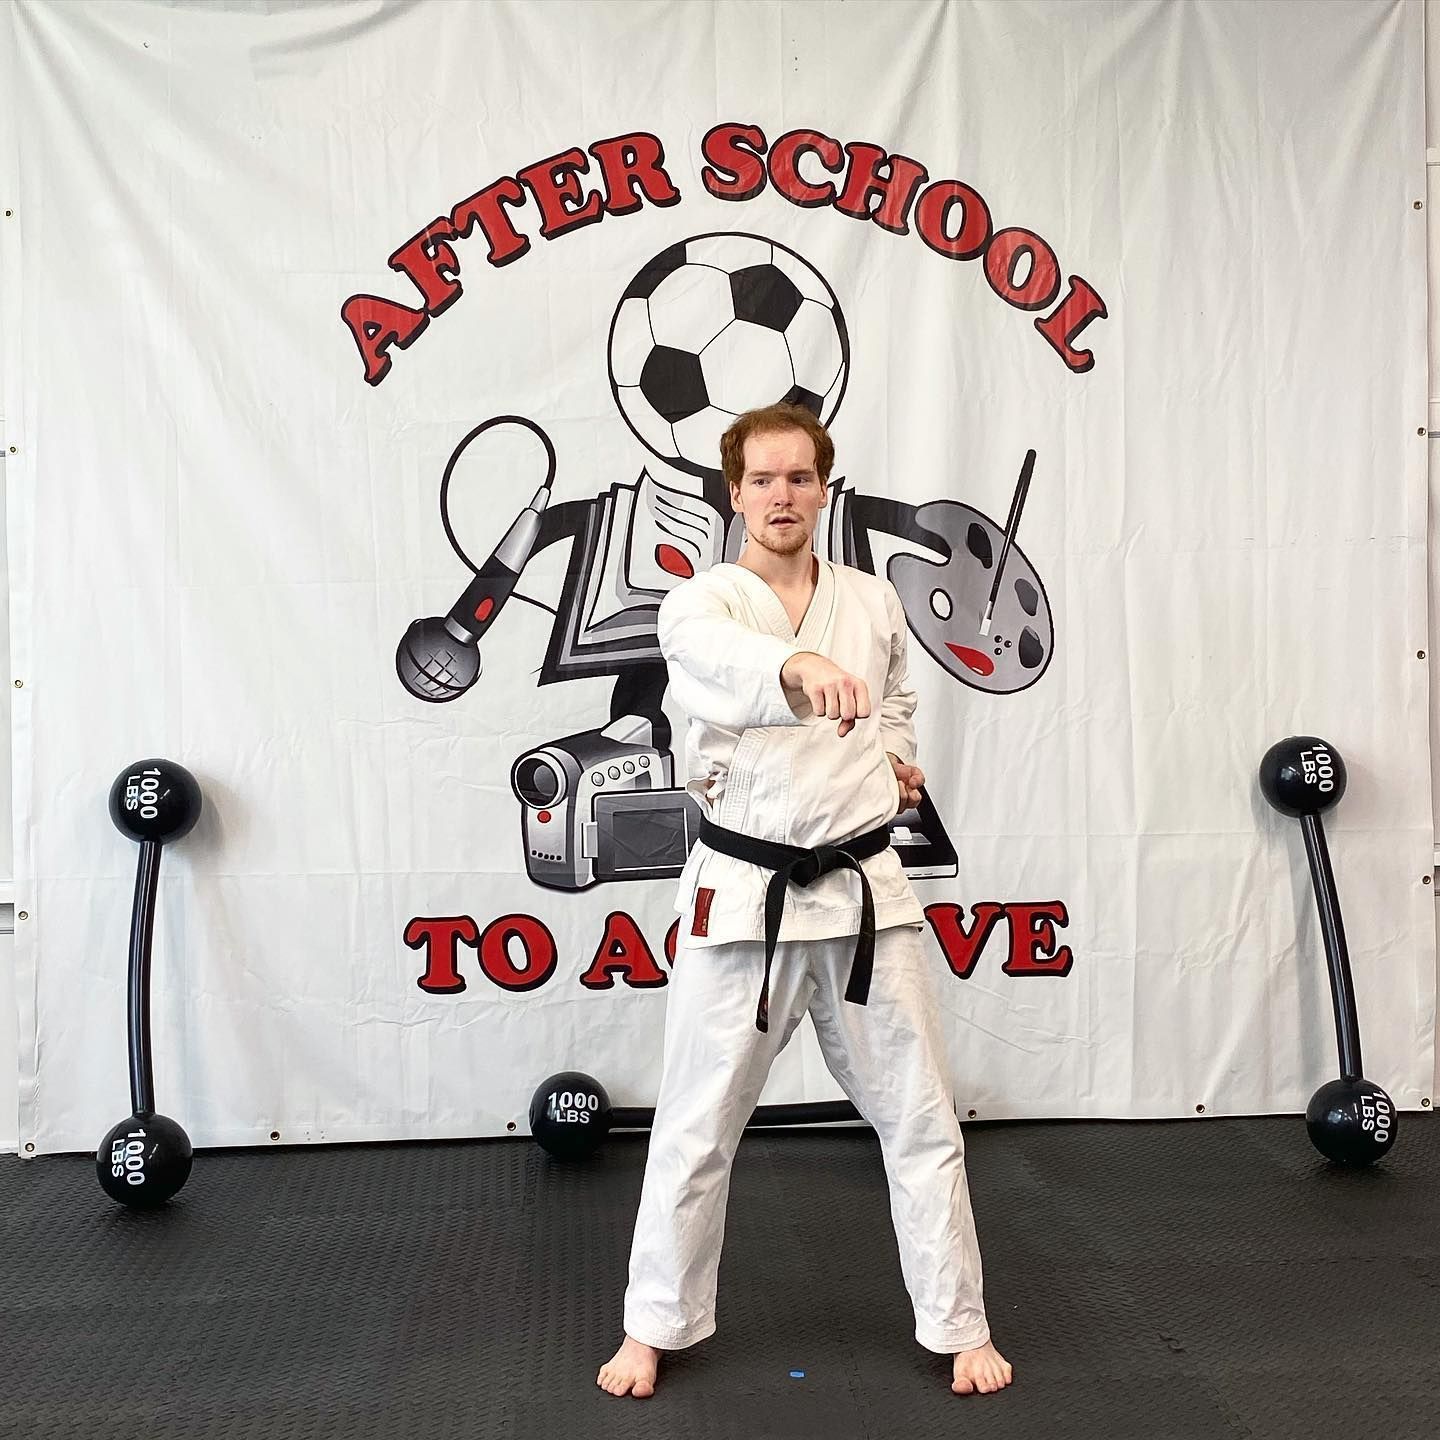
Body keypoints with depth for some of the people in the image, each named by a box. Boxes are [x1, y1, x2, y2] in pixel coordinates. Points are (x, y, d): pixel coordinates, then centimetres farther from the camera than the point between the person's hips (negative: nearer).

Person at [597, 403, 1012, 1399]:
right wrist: (803, 667, -54)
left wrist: (900, 762, 6)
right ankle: (656, 1326, 27)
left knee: (921, 1120, 9)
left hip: (864, 890, 3)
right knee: (696, 1127, 8)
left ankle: (961, 1327, 25)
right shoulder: (700, 605, -7)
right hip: (745, 895, -2)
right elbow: (723, 664, -34)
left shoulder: (875, 602, 5)